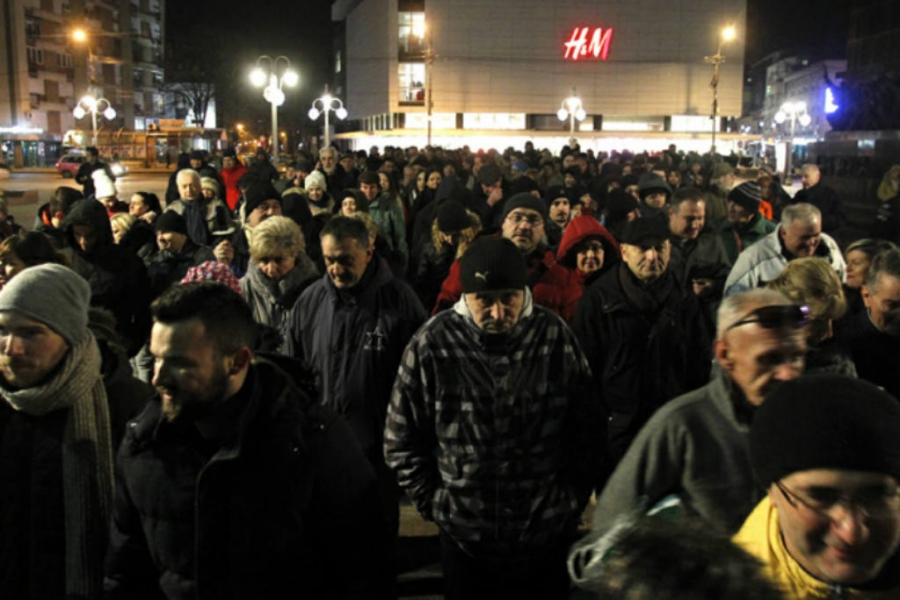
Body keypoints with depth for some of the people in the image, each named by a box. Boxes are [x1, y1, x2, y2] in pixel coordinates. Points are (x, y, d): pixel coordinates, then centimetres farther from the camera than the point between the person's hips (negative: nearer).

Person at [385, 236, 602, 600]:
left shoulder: (555, 337, -8)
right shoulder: (432, 344, -12)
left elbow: (587, 430, 3)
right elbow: (401, 440, -1)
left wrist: (573, 499, 3)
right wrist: (433, 502, -2)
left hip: (547, 535, 1)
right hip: (464, 538, -1)